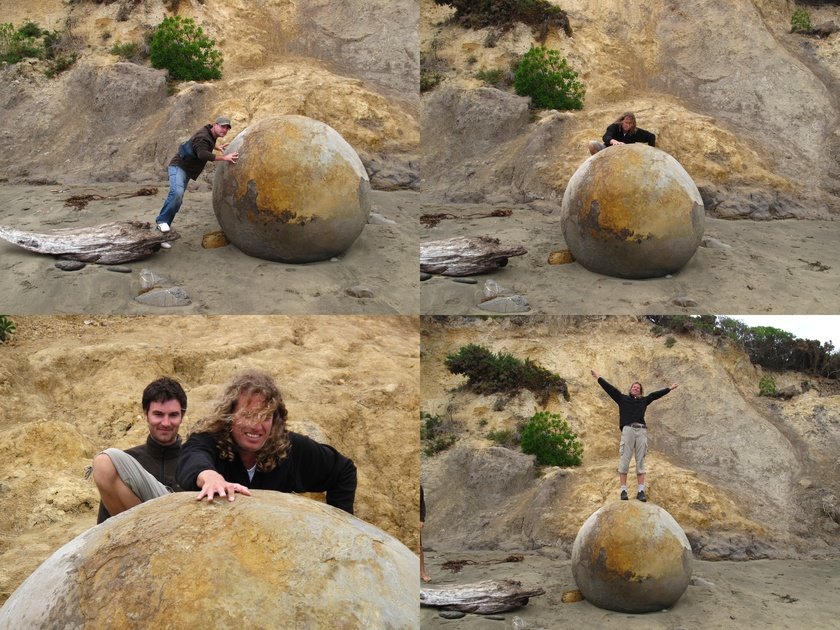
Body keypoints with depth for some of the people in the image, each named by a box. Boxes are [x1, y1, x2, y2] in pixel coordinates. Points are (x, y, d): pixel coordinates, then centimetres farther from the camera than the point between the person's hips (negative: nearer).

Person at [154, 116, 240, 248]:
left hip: (186, 171, 9)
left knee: (177, 202, 1)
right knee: (177, 192, -36)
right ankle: (162, 220, -26)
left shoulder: (210, 134, 12)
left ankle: (161, 235, 2)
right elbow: (202, 154, -37)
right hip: (178, 167, -9)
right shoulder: (203, 137, -19)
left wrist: (216, 147, 43)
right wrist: (224, 157, -37)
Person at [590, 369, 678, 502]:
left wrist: (669, 389, 34)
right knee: (624, 461, -6)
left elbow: (656, 394, 28)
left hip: (642, 431, 3)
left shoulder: (643, 401, 21)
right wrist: (598, 378, 13)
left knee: (640, 462, 1)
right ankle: (623, 490, -6)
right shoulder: (622, 398, 15)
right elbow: (609, 388, 14)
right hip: (628, 430, -3)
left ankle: (641, 492, -1)